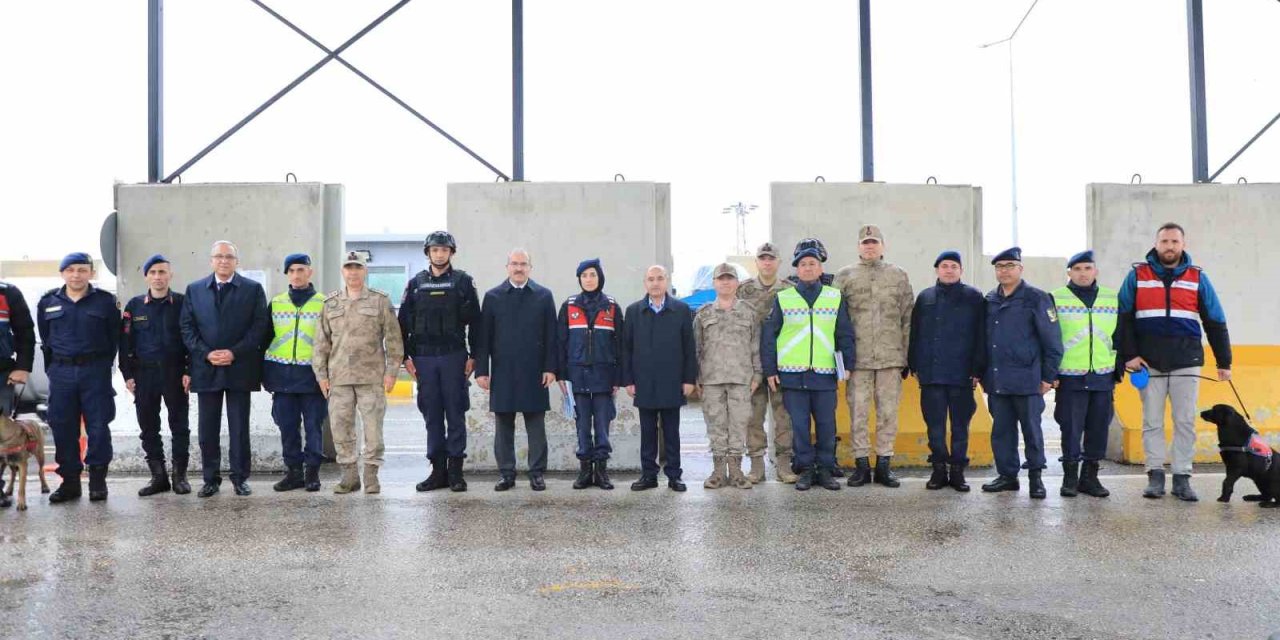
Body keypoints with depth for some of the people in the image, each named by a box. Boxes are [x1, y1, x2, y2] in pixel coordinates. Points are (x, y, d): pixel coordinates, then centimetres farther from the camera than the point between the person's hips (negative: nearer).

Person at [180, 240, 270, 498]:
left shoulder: (253, 289, 4)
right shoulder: (194, 290, 10)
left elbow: (260, 326, -3)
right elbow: (187, 327, 5)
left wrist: (234, 352, -13)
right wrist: (206, 353, -9)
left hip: (239, 368, -2)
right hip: (206, 368, 2)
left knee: (239, 427, 3)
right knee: (207, 429, 5)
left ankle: (240, 478, 11)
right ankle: (211, 479, 14)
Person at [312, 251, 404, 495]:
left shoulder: (381, 301, 4)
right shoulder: (330, 304, 12)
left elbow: (393, 338, 2)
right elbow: (321, 341, 12)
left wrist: (391, 371, -4)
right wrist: (321, 374, 6)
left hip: (372, 376, -3)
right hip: (339, 378, 3)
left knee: (373, 427, -1)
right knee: (340, 427, 3)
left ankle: (371, 474, 10)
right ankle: (349, 474, 14)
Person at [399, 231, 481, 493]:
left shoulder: (463, 281, 3)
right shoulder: (416, 283, 10)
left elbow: (475, 321, 1)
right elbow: (404, 322, 9)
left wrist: (473, 356, -5)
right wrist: (406, 357, 2)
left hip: (454, 356, -2)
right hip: (424, 358, 3)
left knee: (455, 414, 0)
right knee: (432, 415, 6)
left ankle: (455, 471, 6)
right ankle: (438, 470, 12)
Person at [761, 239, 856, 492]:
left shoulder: (835, 297, 7)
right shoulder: (783, 298, 4)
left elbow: (845, 334, 10)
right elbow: (768, 335, 5)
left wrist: (848, 364, 1)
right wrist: (770, 370, 1)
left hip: (825, 374, 1)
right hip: (792, 375, -1)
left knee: (827, 425, 5)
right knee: (799, 425, 4)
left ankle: (825, 469, 16)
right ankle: (805, 469, 14)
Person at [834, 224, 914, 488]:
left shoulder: (899, 275, 10)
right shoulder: (844, 276, 7)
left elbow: (908, 319, 9)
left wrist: (907, 356, 4)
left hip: (891, 357, 1)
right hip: (857, 357, -1)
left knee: (888, 412, 3)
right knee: (858, 411, 1)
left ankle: (884, 463, 11)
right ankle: (861, 463, 10)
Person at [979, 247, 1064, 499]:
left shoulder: (1036, 298, -4)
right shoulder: (990, 300, 12)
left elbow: (1052, 339, -5)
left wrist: (1049, 376, -8)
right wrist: (982, 373, 13)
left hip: (1026, 379, -5)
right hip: (997, 380, 5)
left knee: (1031, 428, 3)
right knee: (1001, 430, 9)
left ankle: (1035, 477, 14)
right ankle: (1007, 475, 19)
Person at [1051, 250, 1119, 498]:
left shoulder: (1112, 299, 10)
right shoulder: (1056, 299, 0)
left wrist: (1119, 368, 12)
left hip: (1103, 377, 3)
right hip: (1070, 377, -3)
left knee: (1099, 428, 7)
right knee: (1071, 428, 0)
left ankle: (1090, 476, 18)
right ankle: (1070, 477, 11)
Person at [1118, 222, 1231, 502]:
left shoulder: (1197, 278, 9)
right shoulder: (1137, 276, 5)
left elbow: (1216, 322, 11)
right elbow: (1123, 318, 2)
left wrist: (1224, 361, 8)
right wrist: (1129, 354, -7)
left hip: (1186, 363, 1)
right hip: (1149, 363, -1)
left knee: (1185, 422, 2)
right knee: (1152, 422, 3)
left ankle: (1182, 478, 8)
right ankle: (1155, 476, 9)